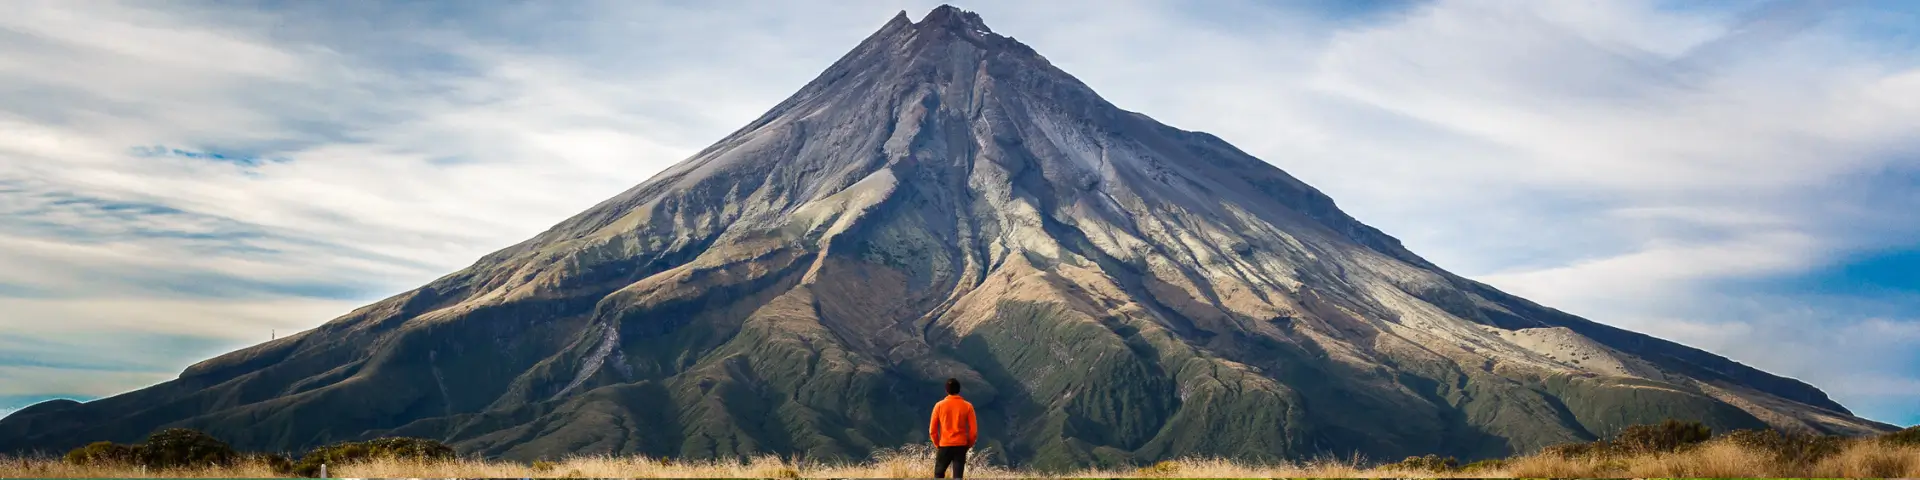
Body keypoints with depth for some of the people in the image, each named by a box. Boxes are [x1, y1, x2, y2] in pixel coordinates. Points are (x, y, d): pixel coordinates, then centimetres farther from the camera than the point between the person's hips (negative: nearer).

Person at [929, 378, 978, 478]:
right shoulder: (967, 406, -3)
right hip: (961, 446, 0)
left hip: (944, 445, 0)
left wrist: (937, 444, 15)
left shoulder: (939, 405, -3)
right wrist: (968, 444, 12)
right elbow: (973, 430, -3)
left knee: (938, 474, 15)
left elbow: (932, 429, 0)